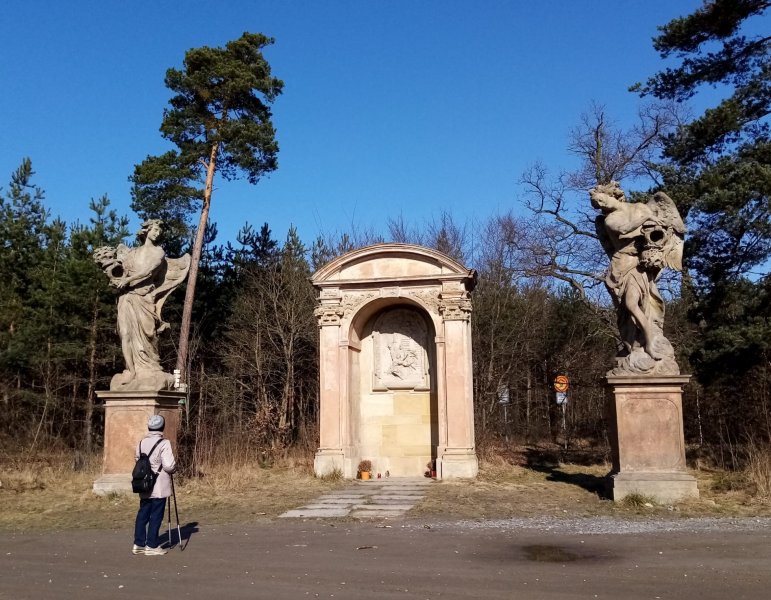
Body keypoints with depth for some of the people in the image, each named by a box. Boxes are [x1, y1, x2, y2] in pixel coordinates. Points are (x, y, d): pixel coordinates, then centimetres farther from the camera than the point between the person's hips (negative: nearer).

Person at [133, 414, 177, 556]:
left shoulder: (141, 442, 7)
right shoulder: (164, 443, -15)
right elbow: (169, 466, -19)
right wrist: (174, 467, 2)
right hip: (159, 487, -6)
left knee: (142, 513, 13)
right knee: (156, 515, 1)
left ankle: (138, 544, 17)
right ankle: (152, 546, 6)